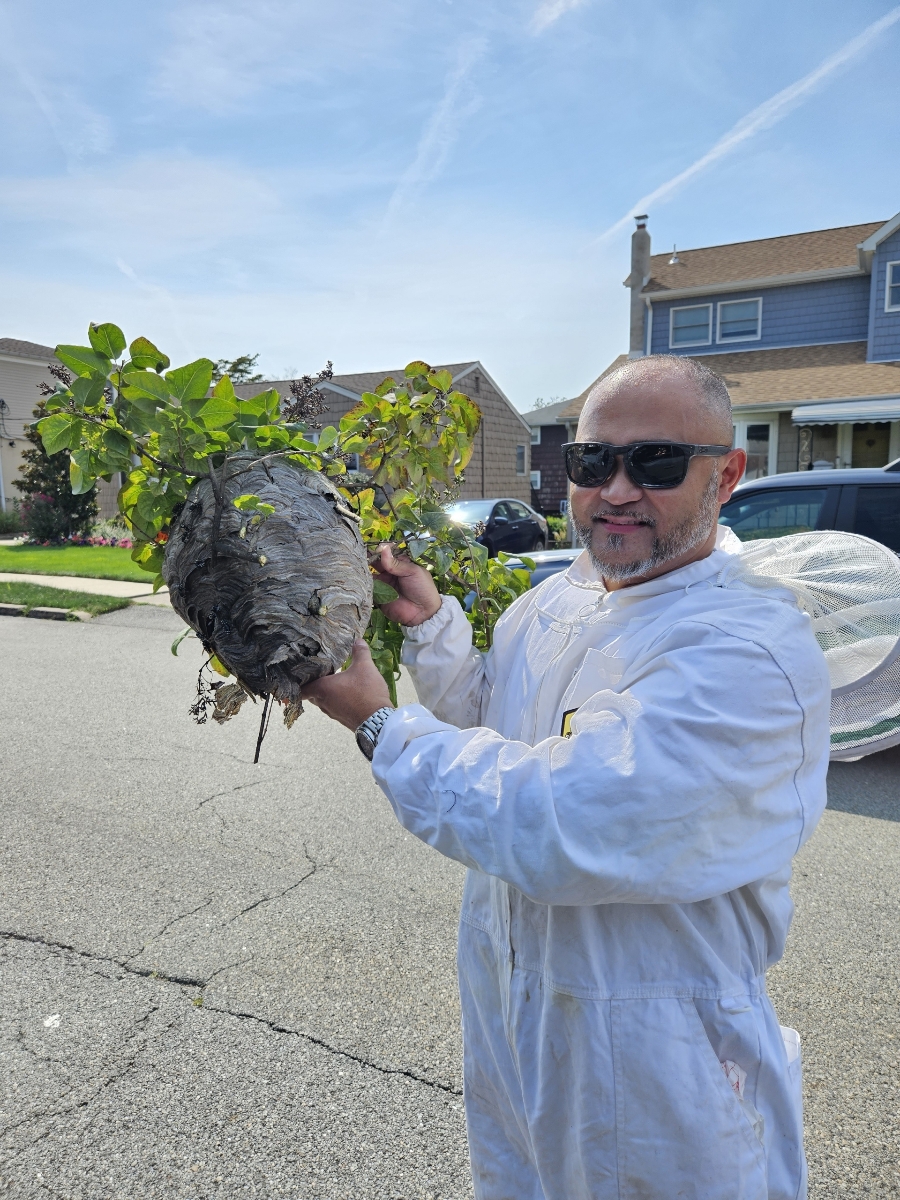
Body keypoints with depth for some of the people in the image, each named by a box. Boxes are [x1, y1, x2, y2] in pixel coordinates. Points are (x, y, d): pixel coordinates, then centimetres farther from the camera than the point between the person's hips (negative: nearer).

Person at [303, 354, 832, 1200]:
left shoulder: (753, 652, -28)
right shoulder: (558, 598, -2)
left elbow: (551, 830, -33)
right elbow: (485, 724, 11)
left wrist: (378, 724, -22)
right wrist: (429, 623, -6)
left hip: (655, 1065, -6)